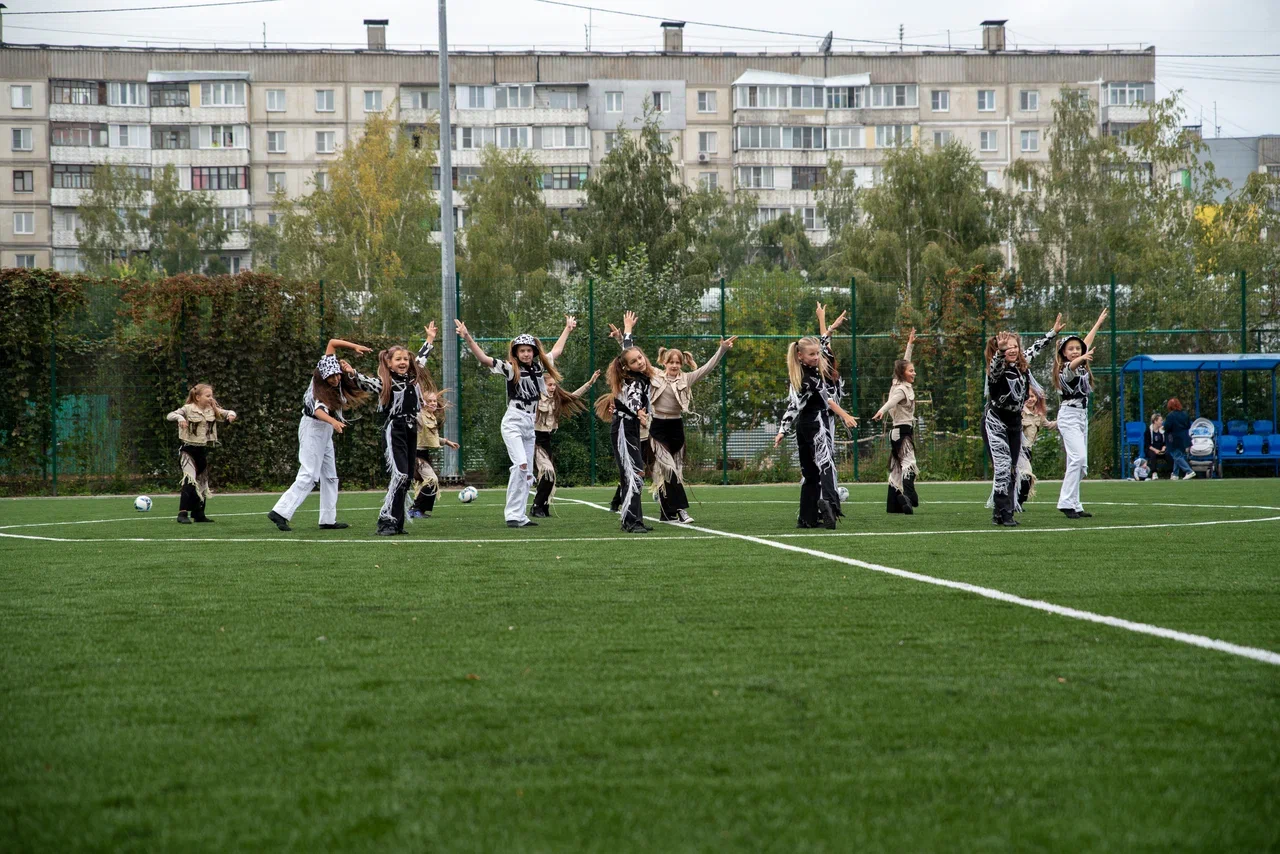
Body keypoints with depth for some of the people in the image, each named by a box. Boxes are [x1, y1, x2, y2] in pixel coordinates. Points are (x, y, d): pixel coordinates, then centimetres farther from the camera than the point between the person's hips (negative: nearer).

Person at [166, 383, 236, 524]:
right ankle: (183, 513, -22)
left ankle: (198, 514, 27)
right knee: (190, 480, -22)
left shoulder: (212, 410, 5)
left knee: (202, 483, 14)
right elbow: (170, 416, -16)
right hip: (189, 449, -7)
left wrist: (231, 415, -14)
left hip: (203, 450, 7)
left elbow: (226, 414, 10)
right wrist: (180, 418, -37)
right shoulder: (188, 409, -9)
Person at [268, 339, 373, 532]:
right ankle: (281, 512, -24)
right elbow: (318, 410, -46)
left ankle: (328, 519, 13)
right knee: (309, 476, -17)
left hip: (325, 430, 9)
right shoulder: (318, 389, -26)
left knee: (330, 476, 10)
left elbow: (332, 342, 3)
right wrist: (333, 421, -64)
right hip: (314, 428, -9)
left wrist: (355, 347, -8)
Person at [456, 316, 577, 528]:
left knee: (527, 474, 5)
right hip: (513, 421, -7)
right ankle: (512, 515, -19)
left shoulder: (539, 367, 10)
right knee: (521, 464, -21)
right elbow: (484, 358, -16)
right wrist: (468, 338, -28)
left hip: (530, 423, 7)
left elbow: (556, 351, 27)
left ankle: (520, 516, 8)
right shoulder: (510, 369, -6)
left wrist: (567, 329, 36)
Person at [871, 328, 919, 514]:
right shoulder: (902, 389, -14)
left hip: (897, 431, 10)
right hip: (903, 431, -10)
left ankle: (894, 504, 12)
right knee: (908, 464, -21)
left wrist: (910, 345, 31)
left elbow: (904, 363, 26)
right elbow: (892, 401, -34)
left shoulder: (902, 385, 13)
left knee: (897, 467, 10)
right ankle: (907, 498, -37)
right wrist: (882, 411, -53)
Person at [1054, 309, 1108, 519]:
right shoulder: (1066, 370, -11)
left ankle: (1074, 506, 4)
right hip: (1069, 415, -9)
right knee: (1078, 458, -21)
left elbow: (1086, 343, 30)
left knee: (1080, 464, 5)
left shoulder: (1082, 367, 13)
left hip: (1082, 415, 9)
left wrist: (1098, 323, 42)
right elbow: (1071, 366, -38)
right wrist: (1082, 359, -59)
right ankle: (1067, 503, -23)